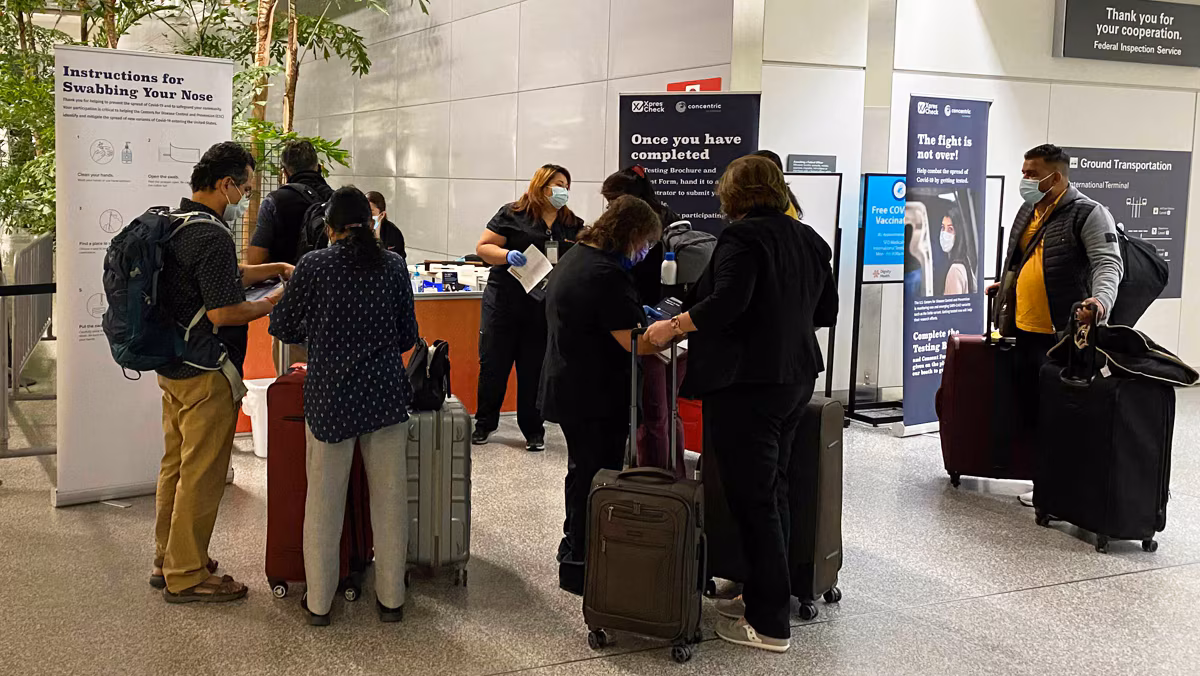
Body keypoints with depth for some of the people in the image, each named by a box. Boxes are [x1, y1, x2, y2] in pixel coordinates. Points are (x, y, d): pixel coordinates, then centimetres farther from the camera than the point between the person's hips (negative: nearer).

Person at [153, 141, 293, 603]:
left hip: (172, 367, 10)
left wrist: (274, 269, 15)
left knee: (176, 464, 19)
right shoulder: (211, 236, -21)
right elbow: (223, 312, -23)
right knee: (202, 474, 0)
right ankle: (186, 577, 10)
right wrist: (275, 303, -10)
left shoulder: (175, 224, 11)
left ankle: (168, 561, 31)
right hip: (205, 374, -10)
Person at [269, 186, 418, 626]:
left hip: (330, 396, -2)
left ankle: (319, 602, 16)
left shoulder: (313, 266, -6)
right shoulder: (394, 265, 1)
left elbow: (282, 328, 3)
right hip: (386, 393, 2)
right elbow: (408, 336, 6)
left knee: (324, 499, 8)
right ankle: (391, 598, 18)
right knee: (389, 496, 10)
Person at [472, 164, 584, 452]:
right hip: (505, 303, -2)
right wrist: (507, 255, -19)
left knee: (535, 370, 6)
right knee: (493, 364, 5)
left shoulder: (574, 226, 11)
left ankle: (533, 431, 17)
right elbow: (483, 247, -1)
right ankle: (484, 424, 22)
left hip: (545, 308, 2)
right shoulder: (512, 215, 0)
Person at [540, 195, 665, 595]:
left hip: (567, 388, 11)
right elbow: (635, 342, -25)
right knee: (596, 479, 0)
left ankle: (574, 548, 37)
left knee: (582, 471, 22)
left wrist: (636, 314, 17)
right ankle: (580, 568, 9)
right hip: (596, 397, -11)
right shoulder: (607, 274, -23)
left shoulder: (575, 257, 10)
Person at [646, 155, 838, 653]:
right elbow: (826, 312, 18)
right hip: (795, 379, 9)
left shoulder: (743, 236, -13)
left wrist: (672, 327, -17)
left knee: (753, 501, -2)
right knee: (772, 492, 18)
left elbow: (727, 302, -27)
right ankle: (764, 597, 28)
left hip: (745, 384, -9)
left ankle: (770, 624, 4)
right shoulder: (809, 239, 12)